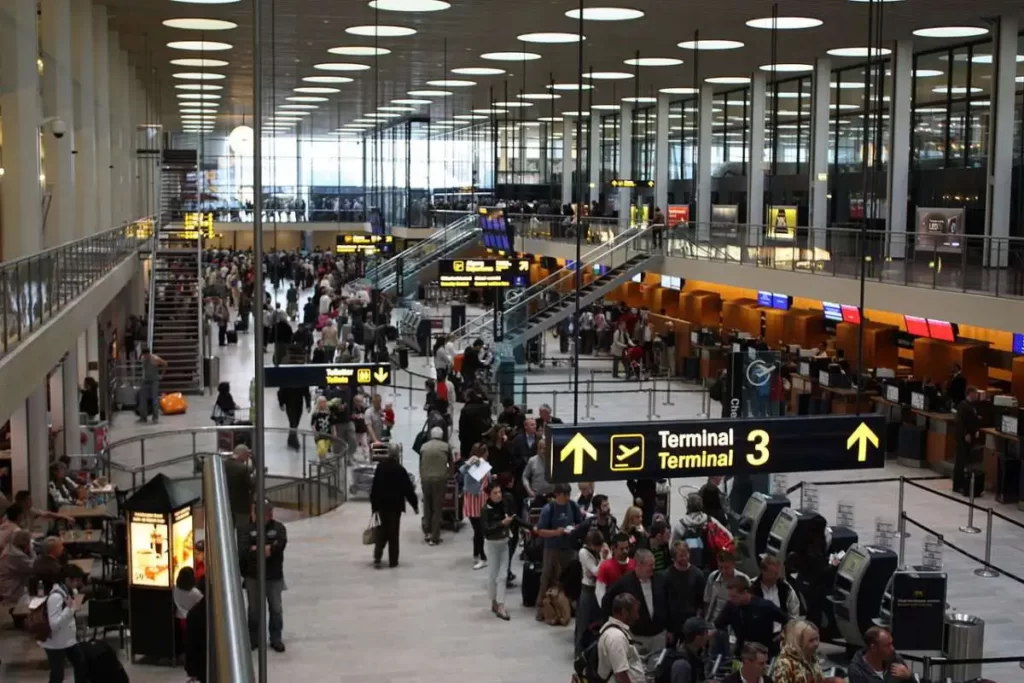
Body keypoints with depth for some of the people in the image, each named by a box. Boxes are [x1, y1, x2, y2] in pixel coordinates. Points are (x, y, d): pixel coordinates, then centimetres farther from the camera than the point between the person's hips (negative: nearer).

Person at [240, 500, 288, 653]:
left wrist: (256, 549, -21)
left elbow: (281, 543, -17)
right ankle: (253, 638, 22)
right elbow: (242, 548, -13)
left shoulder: (278, 528, 1)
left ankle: (276, 639, 17)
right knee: (254, 609, 10)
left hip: (274, 576, 0)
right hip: (253, 576, 0)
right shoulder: (249, 529, 0)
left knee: (276, 608, 5)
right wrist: (265, 550, -24)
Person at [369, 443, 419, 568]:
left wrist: (374, 504, 12)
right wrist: (415, 504, 0)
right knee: (393, 532, 4)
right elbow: (408, 489, -9)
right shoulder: (400, 469, -13)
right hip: (395, 504, -3)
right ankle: (393, 561, 7)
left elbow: (374, 488, 3)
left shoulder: (379, 467, -2)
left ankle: (377, 557, 0)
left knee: (382, 530, 14)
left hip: (381, 504, 3)